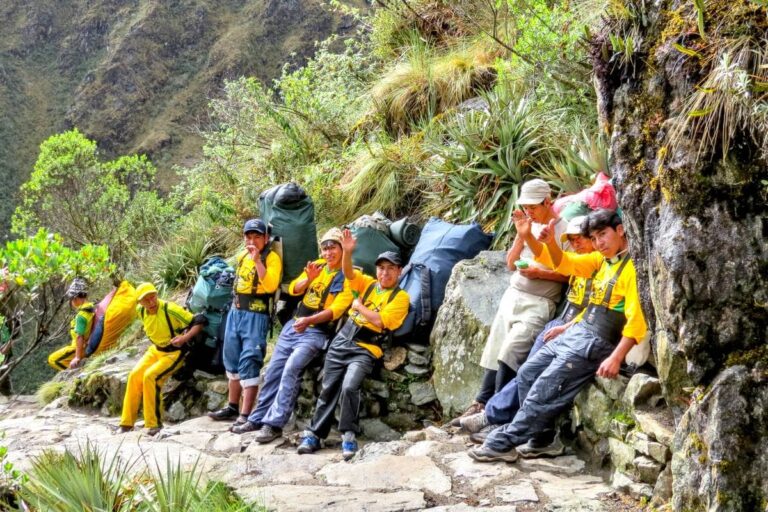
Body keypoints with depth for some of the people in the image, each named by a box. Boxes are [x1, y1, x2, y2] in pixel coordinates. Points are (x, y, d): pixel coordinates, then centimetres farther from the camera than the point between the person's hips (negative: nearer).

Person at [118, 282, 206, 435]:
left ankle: (154, 424, -14)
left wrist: (185, 338, -39)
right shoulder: (141, 311, -6)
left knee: (150, 377, -24)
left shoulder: (170, 310, -27)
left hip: (174, 353, -7)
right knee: (134, 376, -6)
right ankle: (127, 423, 4)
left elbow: (199, 321, -27)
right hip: (155, 350, 7)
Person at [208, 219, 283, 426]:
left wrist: (257, 260, -25)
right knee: (232, 361, 14)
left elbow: (270, 286, -23)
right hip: (235, 312, 8)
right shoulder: (242, 256, 13)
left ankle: (245, 415, -12)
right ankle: (232, 407, 26)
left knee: (249, 364, -11)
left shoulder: (272, 257, -8)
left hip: (255, 315, -8)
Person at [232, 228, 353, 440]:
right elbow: (293, 289, 5)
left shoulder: (347, 277, -8)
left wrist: (308, 320, -31)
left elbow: (336, 310, -18)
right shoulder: (317, 265, 9)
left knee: (290, 370, -24)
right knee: (273, 371, 6)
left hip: (316, 332, -6)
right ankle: (257, 419, 17)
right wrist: (309, 279, -17)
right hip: (293, 326, 6)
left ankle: (274, 424, -21)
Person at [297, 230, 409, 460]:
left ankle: (349, 435, -10)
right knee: (328, 389, 5)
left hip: (366, 349, -5)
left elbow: (380, 321, -14)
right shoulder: (368, 283, 11)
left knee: (349, 386, -25)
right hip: (341, 341, 5)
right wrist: (348, 251, -23)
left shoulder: (400, 297, -3)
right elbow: (348, 272, -6)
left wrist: (359, 306, -4)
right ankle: (315, 434, 14)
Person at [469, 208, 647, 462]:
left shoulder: (633, 266, -13)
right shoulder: (601, 260, 13)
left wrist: (616, 357, -28)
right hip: (575, 333, 9)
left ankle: (502, 443, -3)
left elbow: (637, 320, -20)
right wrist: (528, 237, -2)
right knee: (527, 374, 7)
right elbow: (564, 262, 14)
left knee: (544, 389, -11)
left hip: (596, 343, -9)